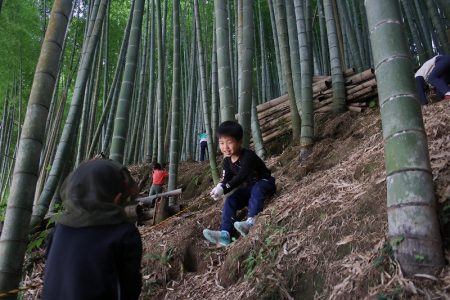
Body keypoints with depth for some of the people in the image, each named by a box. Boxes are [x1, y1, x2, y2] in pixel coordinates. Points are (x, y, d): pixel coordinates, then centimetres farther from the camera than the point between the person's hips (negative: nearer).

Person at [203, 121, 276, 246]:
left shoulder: (248, 156, -27)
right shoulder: (227, 161, -1)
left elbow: (241, 177, -37)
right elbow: (227, 179, -4)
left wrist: (224, 189, -44)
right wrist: (219, 187, -28)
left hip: (264, 183, -7)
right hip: (248, 188, 7)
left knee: (257, 190, -39)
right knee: (230, 201, -12)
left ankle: (251, 222, -48)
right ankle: (225, 234, -24)